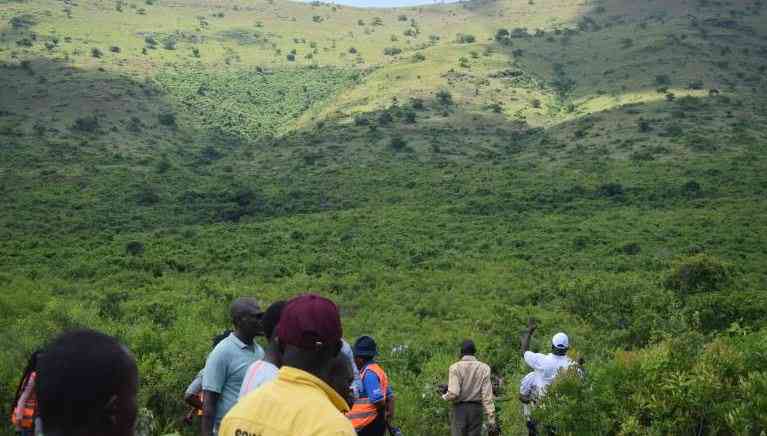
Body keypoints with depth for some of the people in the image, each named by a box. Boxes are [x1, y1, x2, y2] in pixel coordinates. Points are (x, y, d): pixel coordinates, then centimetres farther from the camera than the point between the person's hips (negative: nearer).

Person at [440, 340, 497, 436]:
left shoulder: (455, 367, -6)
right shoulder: (484, 368, 0)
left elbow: (453, 393, -15)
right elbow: (487, 396, -5)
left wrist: (445, 396, 8)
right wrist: (491, 419, -3)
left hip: (460, 409, -2)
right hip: (476, 409, 2)